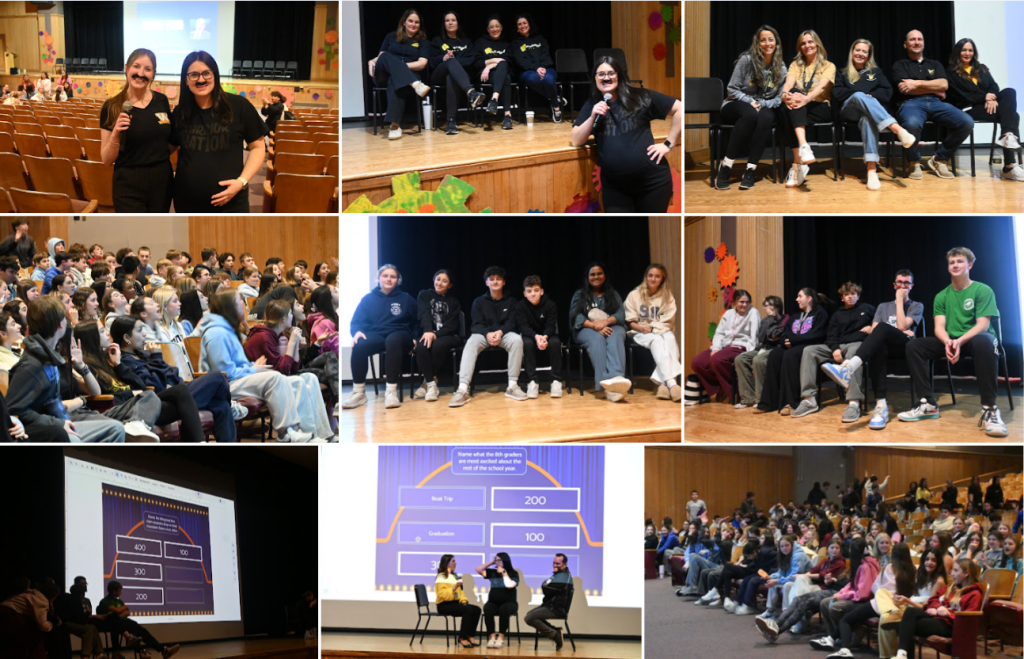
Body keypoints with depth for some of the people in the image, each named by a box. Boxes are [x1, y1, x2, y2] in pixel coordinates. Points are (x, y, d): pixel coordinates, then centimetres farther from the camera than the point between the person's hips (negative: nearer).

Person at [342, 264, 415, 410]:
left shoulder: (406, 299, 16)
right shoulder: (368, 298, 16)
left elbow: (416, 321, 14)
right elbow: (356, 321, 11)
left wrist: (414, 339, -3)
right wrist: (357, 331, -12)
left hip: (399, 334, -1)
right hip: (376, 335, 1)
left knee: (393, 341, -41)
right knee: (359, 345, -35)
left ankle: (391, 391, -44)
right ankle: (358, 393, -29)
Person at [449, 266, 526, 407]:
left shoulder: (510, 301, 11)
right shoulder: (479, 302, 10)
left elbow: (511, 323, 2)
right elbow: (477, 324, 0)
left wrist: (500, 332, -21)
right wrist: (488, 334, -23)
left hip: (504, 334, 0)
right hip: (483, 334, 0)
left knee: (517, 339, -35)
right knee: (471, 342, -35)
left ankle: (512, 386, -32)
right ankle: (463, 389, -48)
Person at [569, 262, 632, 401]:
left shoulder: (613, 294, 24)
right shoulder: (579, 295, 18)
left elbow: (621, 314, 6)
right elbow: (576, 317, 1)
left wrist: (606, 321, -17)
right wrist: (595, 326, -19)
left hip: (611, 327, 2)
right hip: (586, 329, -2)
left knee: (616, 337, -37)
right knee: (597, 338, -39)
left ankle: (616, 376, -64)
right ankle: (607, 385, -60)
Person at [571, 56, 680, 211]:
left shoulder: (640, 97, -1)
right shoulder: (591, 106, 9)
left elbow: (679, 109, -1)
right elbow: (576, 141, 2)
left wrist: (668, 144, -5)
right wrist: (592, 117, -13)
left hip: (653, 181, -2)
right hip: (614, 187, 2)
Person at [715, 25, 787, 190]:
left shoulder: (781, 68, 6)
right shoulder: (746, 60, -4)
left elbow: (779, 98, 5)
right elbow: (732, 89, -4)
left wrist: (762, 105, -13)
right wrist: (750, 102, -17)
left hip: (765, 106, 3)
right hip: (736, 106, -3)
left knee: (765, 117, -36)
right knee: (750, 114, -40)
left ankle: (750, 170, -37)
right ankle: (725, 167, -38)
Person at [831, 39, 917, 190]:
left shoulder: (876, 72, 29)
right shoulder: (842, 73, 26)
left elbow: (887, 93, 13)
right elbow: (836, 94, 7)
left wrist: (870, 96, -6)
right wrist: (864, 94, -2)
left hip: (874, 108, 0)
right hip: (849, 110, 0)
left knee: (867, 118, -41)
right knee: (859, 96, -38)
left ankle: (872, 168, -60)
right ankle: (897, 129, -57)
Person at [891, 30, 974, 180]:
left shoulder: (935, 64, 29)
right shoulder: (900, 65, 19)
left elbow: (944, 84, 9)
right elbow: (904, 89, 0)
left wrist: (917, 83, -1)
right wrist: (934, 89, 4)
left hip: (936, 103, 4)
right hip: (911, 103, -4)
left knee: (967, 122, -25)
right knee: (912, 124, -44)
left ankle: (940, 160, -6)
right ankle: (914, 163, -14)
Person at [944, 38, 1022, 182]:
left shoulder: (982, 69, 25)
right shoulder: (952, 72, 6)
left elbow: (994, 86, 10)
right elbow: (960, 96, -5)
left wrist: (992, 98, -15)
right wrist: (984, 98, -16)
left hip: (988, 104, 6)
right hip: (969, 109, -6)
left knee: (1010, 92, -28)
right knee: (1012, 116, -29)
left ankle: (1008, 136, -43)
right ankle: (1011, 164, -40)